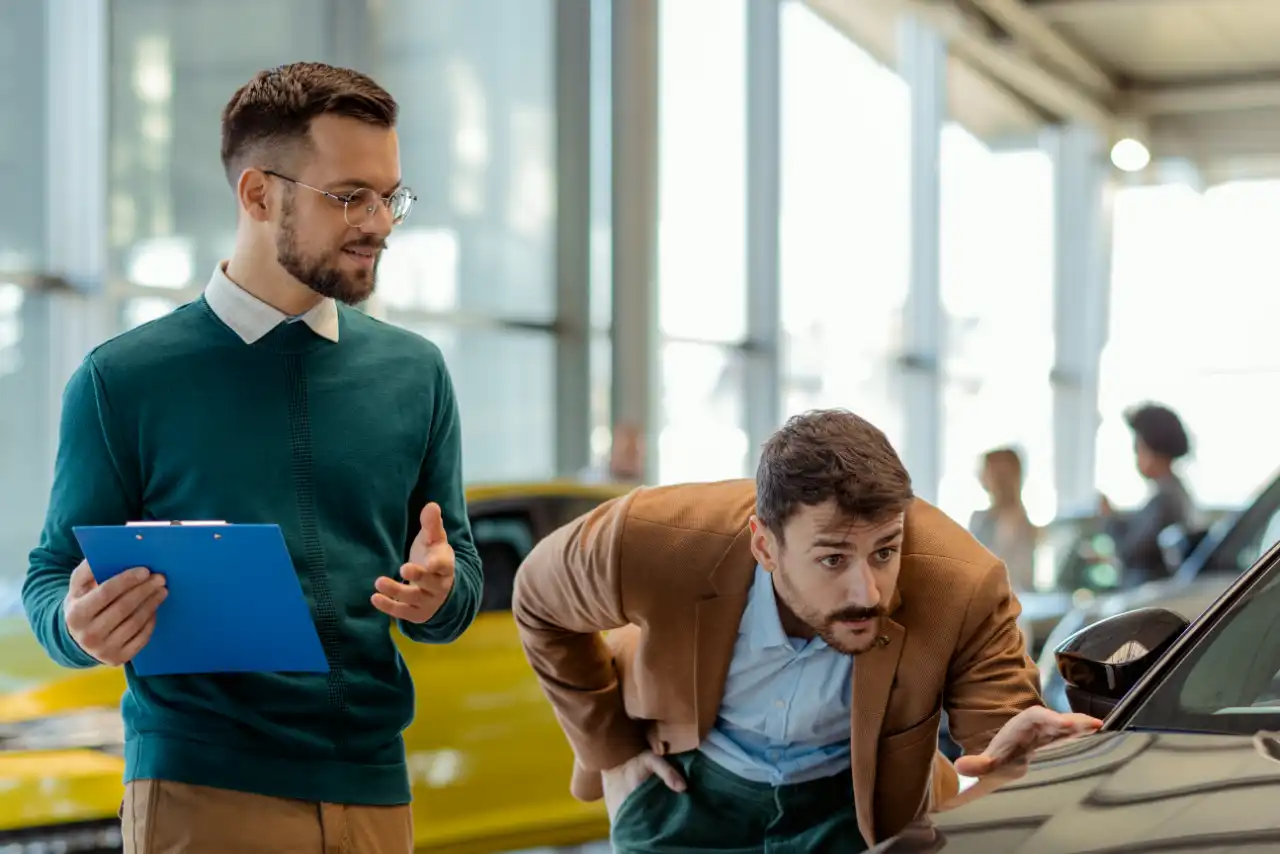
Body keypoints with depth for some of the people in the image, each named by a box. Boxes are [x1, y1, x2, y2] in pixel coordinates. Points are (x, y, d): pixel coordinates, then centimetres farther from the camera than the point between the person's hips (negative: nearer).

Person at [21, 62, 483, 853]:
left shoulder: (415, 373, 6)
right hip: (201, 788, -3)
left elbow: (461, 576, 10)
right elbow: (52, 581, 2)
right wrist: (81, 628, -21)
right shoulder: (126, 379, -2)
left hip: (372, 787, 3)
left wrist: (438, 593, -13)